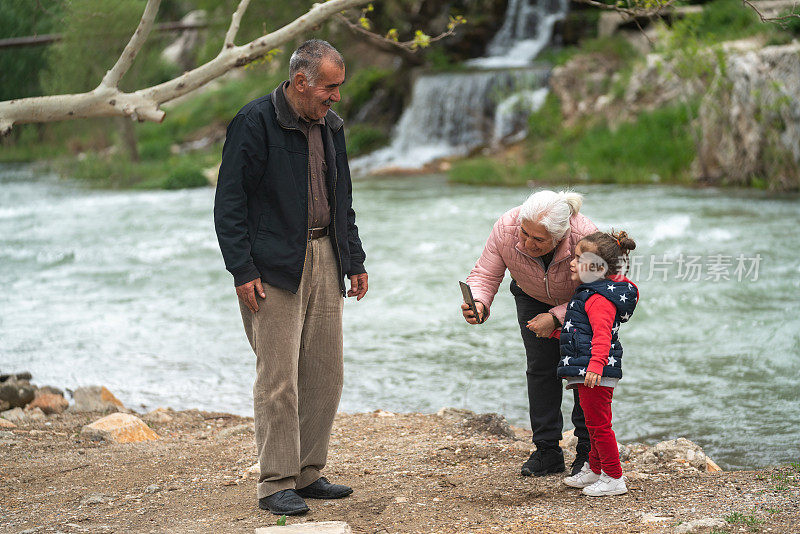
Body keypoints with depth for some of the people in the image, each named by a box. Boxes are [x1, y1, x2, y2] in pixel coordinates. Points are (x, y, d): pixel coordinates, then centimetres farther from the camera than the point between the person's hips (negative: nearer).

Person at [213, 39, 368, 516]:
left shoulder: (330, 126, 14)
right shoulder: (254, 122, -9)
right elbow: (230, 203, -10)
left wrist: (355, 261, 17)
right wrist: (242, 270, -15)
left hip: (325, 262, 7)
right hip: (274, 268, -7)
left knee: (326, 374, 8)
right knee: (279, 378, -7)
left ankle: (308, 474, 18)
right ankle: (276, 484, 1)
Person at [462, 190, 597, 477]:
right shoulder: (506, 228, -34)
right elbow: (485, 273, -26)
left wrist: (556, 317, -42)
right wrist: (479, 303, -46)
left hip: (580, 300, -2)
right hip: (533, 297, 2)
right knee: (541, 367, -4)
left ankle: (588, 451, 3)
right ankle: (547, 451, 3)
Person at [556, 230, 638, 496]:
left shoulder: (599, 299, -17)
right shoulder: (590, 292, 17)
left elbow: (602, 335, -30)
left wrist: (596, 365, -41)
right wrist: (553, 331, 41)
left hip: (597, 373, -11)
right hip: (588, 372, 11)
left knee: (599, 424, -5)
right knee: (594, 423, 20)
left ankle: (614, 479, 1)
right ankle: (594, 470, 33)